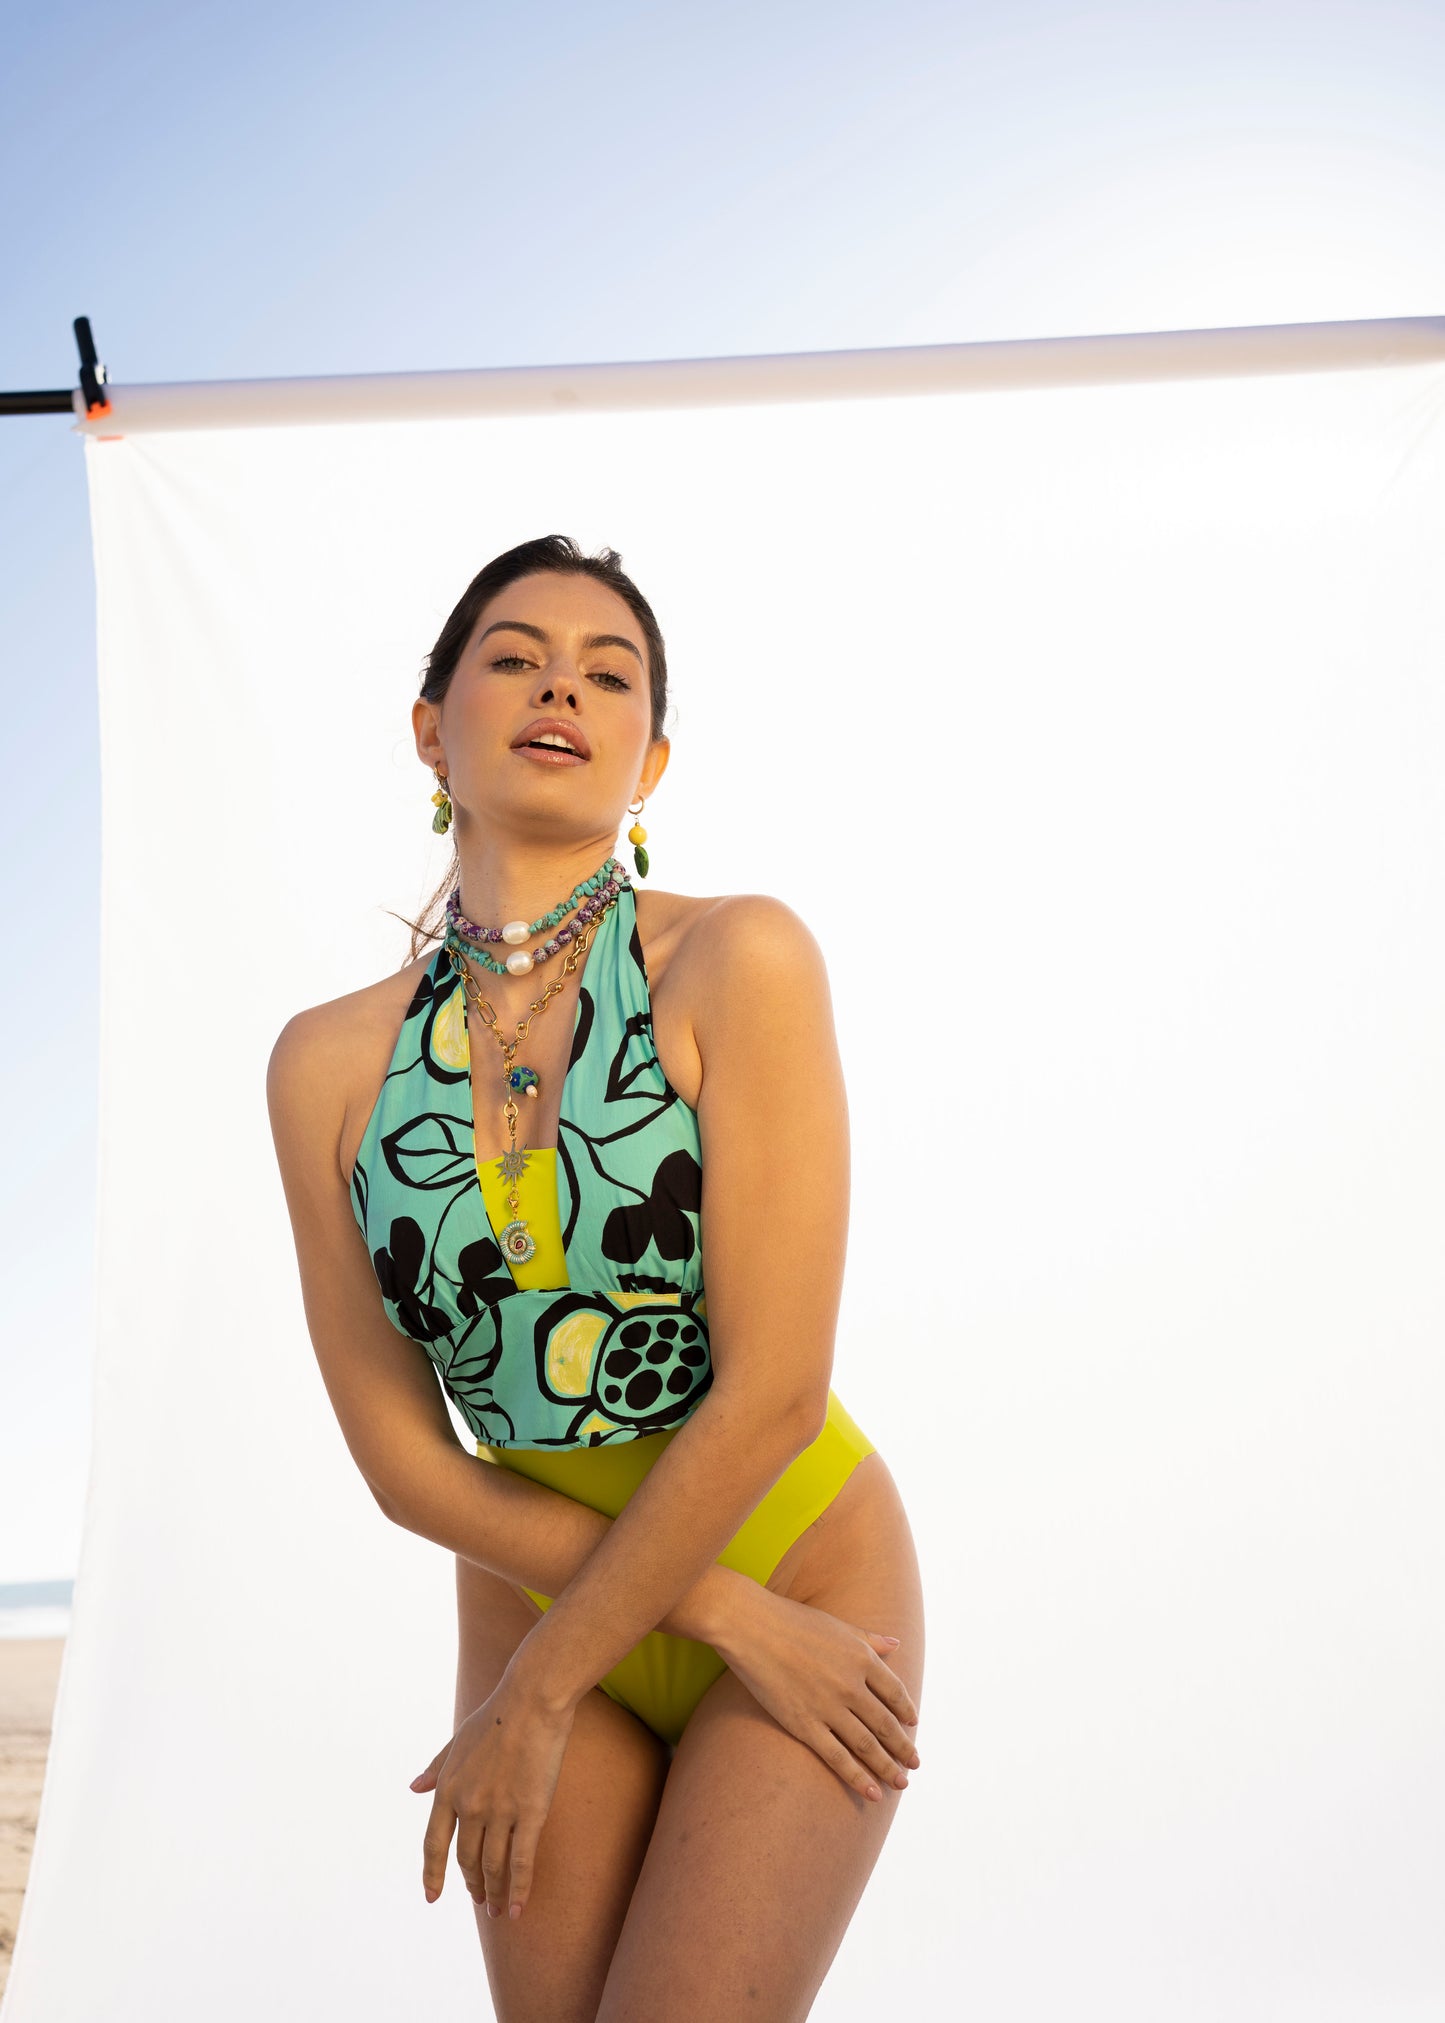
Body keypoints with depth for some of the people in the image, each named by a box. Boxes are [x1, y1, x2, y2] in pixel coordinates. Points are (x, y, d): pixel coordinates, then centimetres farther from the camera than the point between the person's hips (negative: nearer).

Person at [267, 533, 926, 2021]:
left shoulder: (740, 963, -16)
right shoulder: (329, 1062, -5)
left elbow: (772, 1394, -19)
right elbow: (403, 1457, -4)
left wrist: (538, 1694, -12)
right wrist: (730, 1616, -12)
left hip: (808, 1568, -3)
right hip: (537, 1599, 3)